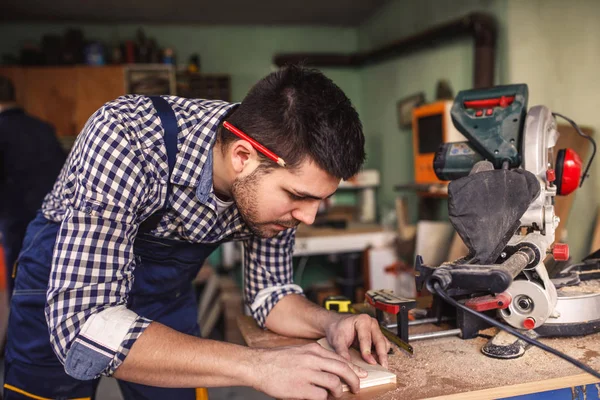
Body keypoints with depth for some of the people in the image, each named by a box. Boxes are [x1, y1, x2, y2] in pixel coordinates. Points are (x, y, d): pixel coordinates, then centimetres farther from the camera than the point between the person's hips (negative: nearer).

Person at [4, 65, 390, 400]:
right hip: (64, 281, -3)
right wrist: (255, 364, -45)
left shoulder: (280, 174, -20)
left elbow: (269, 290, -8)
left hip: (166, 286, 4)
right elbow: (83, 325, -41)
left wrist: (331, 323, -27)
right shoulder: (127, 137, -37)